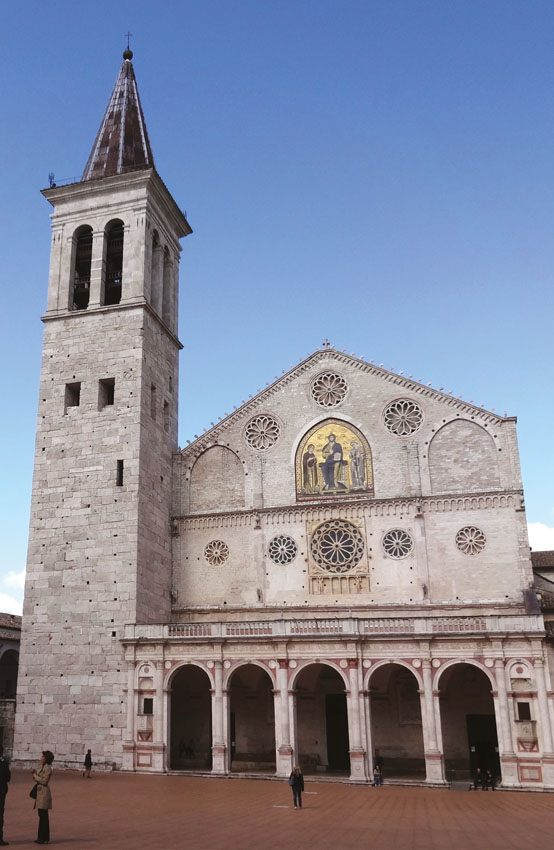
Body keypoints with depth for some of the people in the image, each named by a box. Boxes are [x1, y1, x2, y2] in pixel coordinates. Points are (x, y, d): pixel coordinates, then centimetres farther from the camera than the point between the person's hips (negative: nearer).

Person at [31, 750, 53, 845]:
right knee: (41, 815, 14)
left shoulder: (48, 768, -15)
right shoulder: (42, 766, 14)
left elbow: (44, 781, -21)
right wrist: (34, 774, 0)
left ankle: (44, 838, 1)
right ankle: (42, 837, 21)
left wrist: (35, 775, -11)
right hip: (40, 792, 10)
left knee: (43, 816, -4)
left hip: (44, 792, -10)